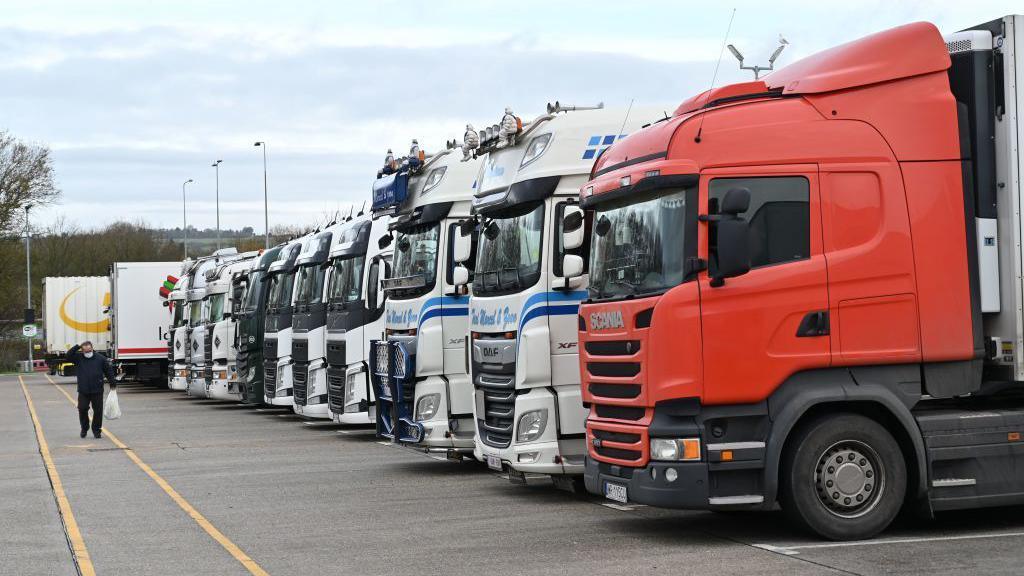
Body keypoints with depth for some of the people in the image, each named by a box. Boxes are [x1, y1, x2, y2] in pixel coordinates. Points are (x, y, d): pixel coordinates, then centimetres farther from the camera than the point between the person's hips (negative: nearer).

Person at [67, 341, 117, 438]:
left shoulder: (100, 358, 0)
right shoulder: (78, 358, 3)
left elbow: (109, 370, 7)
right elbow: (69, 355, -11)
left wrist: (113, 383, 7)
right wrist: (77, 347, -17)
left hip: (97, 391, -1)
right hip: (83, 391, 1)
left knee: (98, 411, 3)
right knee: (82, 409, 0)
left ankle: (97, 430, 16)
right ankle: (84, 428, 21)